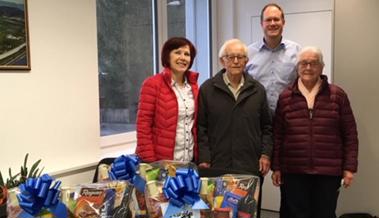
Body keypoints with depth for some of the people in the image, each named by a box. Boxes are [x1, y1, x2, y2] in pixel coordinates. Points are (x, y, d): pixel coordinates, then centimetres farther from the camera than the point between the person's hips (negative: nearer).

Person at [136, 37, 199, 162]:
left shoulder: (193, 85, 9)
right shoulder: (152, 84, -9)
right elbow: (143, 126, -11)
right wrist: (150, 162, -15)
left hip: (190, 160, 5)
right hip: (161, 161, -5)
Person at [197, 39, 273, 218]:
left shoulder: (258, 90, 9)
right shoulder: (207, 89, 1)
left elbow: (266, 127, 14)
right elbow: (201, 128, -1)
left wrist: (266, 154, 4)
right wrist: (204, 159, -6)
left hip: (252, 167, 3)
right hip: (217, 166, -2)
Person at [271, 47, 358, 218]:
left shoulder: (337, 95, 1)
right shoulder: (285, 97, 3)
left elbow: (350, 135, 2)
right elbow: (277, 135, 5)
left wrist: (349, 167, -1)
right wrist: (276, 167, 4)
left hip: (329, 172, 0)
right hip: (293, 172, 1)